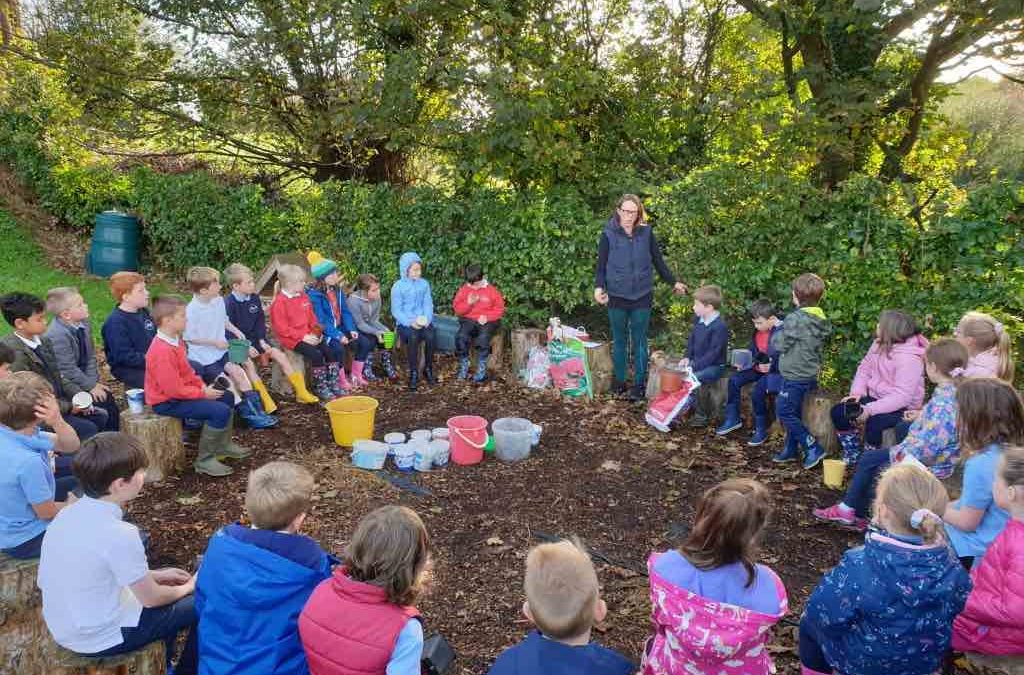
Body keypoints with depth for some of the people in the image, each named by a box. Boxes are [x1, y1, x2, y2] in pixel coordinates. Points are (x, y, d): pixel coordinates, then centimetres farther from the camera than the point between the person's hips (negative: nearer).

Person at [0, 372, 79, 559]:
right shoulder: (27, 461, -37)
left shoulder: (20, 432, -14)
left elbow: (71, 446, -6)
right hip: (25, 540, -8)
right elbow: (47, 512, -23)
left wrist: (57, 421, -27)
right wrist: (70, 505, -1)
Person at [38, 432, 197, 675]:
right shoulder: (119, 534, -29)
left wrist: (156, 574, 12)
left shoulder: (68, 514, -5)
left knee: (166, 593, 26)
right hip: (101, 637, -8)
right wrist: (188, 587, 3)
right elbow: (151, 598, -16)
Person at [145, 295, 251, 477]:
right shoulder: (162, 351, -28)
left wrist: (203, 385, 0)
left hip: (180, 391, 11)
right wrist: (203, 393, -17)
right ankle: (204, 460, -10)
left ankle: (223, 444, 29)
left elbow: (187, 371, 15)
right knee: (220, 411, -22)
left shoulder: (176, 340, 4)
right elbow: (174, 389, -27)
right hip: (168, 402, -11)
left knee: (227, 397, 16)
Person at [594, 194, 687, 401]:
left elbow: (658, 261, 8)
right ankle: (619, 381, 25)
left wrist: (673, 282, 10)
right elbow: (601, 265, -4)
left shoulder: (646, 233, -1)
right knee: (619, 341, 12)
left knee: (640, 342, 7)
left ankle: (640, 384, 17)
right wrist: (599, 287, -19)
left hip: (642, 296, 0)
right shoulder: (609, 234, -5)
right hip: (617, 297, 0)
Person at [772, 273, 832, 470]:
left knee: (784, 412, 0)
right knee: (794, 413, 18)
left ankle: (813, 447, 1)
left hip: (795, 376, -9)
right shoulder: (820, 319, 6)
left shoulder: (795, 319, -21)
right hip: (809, 374, 9)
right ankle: (791, 450, 27)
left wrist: (777, 333, 5)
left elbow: (780, 344, -15)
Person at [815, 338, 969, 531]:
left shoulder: (943, 402, -30)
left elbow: (931, 443, -35)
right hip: (916, 452, 10)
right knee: (869, 458, 18)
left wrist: (904, 455, -22)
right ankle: (849, 509, 25)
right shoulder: (951, 391, -1)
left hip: (929, 463, -10)